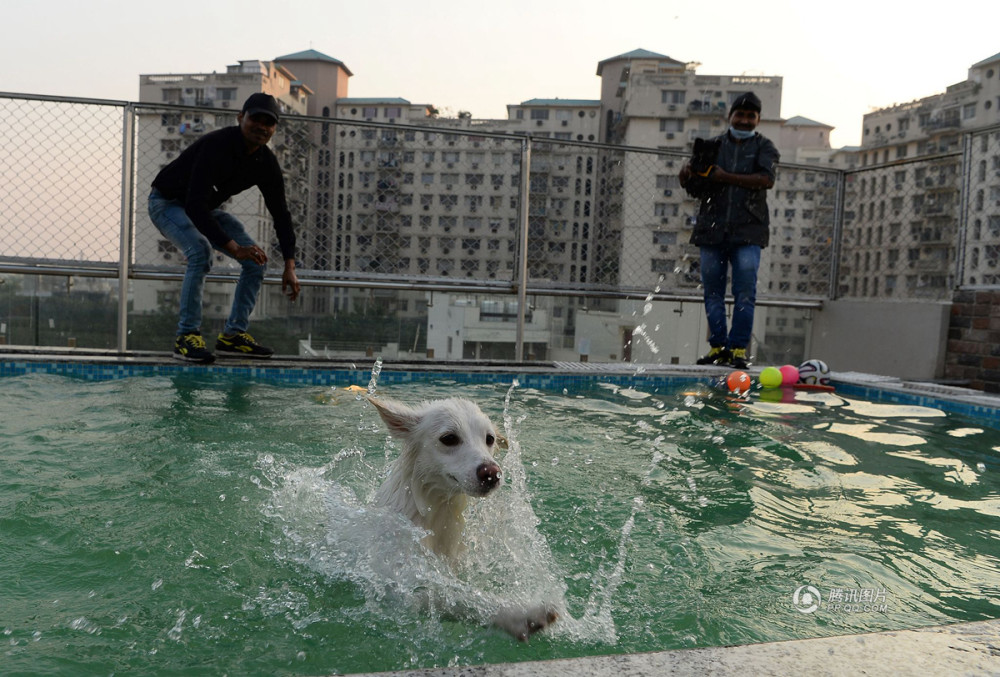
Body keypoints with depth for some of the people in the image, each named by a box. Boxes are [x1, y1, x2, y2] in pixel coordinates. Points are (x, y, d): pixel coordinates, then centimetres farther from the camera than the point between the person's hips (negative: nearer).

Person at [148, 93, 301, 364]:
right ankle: (187, 336, -25)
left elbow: (281, 214, -6)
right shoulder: (217, 145, -32)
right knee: (200, 250, -34)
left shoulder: (266, 163, -10)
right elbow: (195, 206, -39)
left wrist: (289, 265, -15)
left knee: (256, 259, -4)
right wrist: (233, 247, -45)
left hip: (206, 208, 7)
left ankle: (233, 335, 2)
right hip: (167, 202, -7)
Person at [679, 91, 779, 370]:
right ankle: (718, 346, 9)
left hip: (747, 231, -2)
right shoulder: (713, 146, 15)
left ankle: (739, 348, -4)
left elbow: (767, 179, -9)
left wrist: (725, 177, -13)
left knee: (745, 292, -8)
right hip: (712, 227, 2)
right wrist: (688, 172, -8)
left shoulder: (764, 146, 9)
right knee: (712, 291, 2)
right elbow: (694, 187, 16)